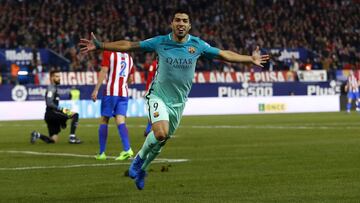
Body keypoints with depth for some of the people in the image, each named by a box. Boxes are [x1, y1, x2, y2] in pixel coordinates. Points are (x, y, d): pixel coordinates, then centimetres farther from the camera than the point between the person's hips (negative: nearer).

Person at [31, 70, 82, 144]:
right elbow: (49, 103, -21)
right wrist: (62, 109, -25)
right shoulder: (51, 88, -7)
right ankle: (72, 138, -20)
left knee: (53, 140, 10)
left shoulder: (55, 88, 23)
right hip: (51, 113, -10)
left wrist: (62, 121, 25)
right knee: (75, 115, -15)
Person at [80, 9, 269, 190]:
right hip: (158, 96, -3)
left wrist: (251, 59, 1)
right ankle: (139, 158, 1)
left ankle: (141, 170, 36)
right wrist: (100, 46, -9)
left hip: (178, 101, 3)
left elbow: (224, 54, 4)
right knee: (160, 133, -27)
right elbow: (128, 45, -4)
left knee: (162, 141, 11)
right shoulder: (160, 42, -10)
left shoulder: (197, 45, -6)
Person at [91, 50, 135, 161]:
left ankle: (101, 153, 4)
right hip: (124, 93, 4)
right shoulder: (129, 58, 16)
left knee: (104, 120, 4)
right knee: (120, 121, -1)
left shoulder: (109, 54, 0)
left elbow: (104, 72, -9)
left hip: (110, 92, -4)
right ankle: (127, 149, -19)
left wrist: (96, 89, -11)